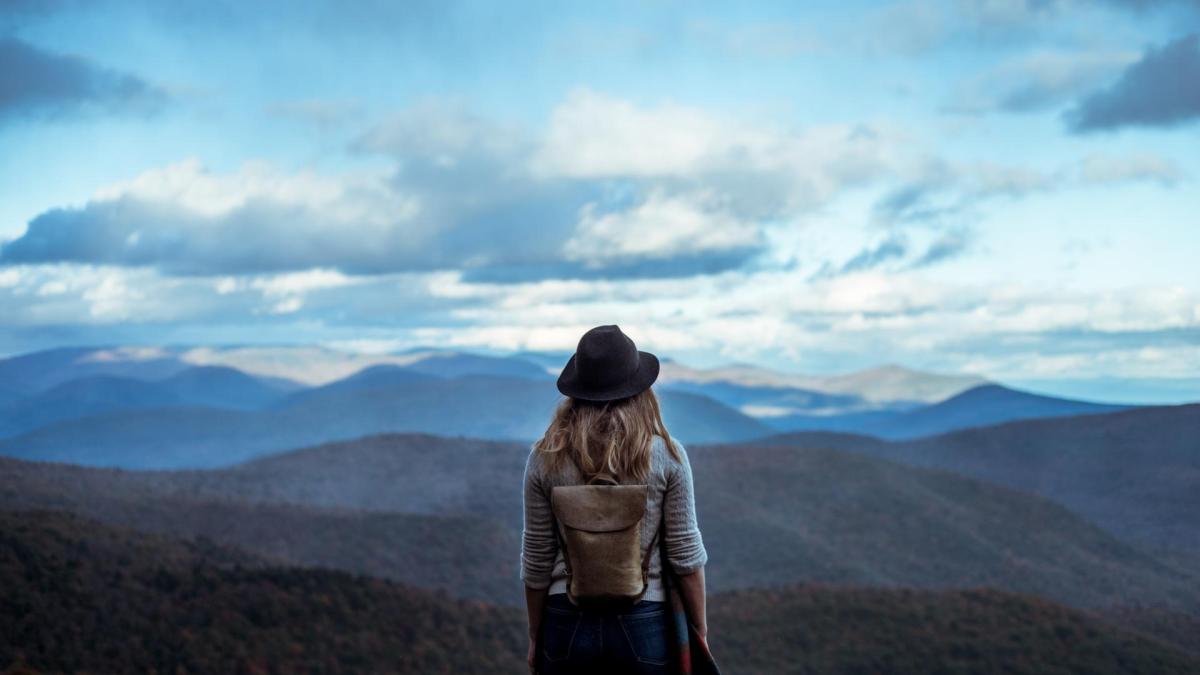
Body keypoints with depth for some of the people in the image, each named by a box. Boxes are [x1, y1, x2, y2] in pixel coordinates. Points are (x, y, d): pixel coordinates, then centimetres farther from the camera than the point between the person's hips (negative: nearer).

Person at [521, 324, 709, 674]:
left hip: (569, 625, 1)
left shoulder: (545, 458, -3)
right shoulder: (667, 455, -7)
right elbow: (685, 554, -4)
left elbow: (536, 560, 1)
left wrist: (535, 637, 13)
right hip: (644, 625, -1)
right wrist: (699, 633, 7)